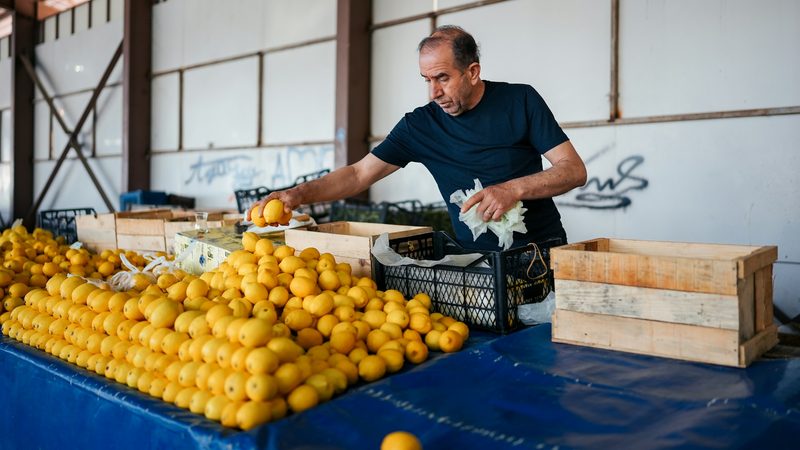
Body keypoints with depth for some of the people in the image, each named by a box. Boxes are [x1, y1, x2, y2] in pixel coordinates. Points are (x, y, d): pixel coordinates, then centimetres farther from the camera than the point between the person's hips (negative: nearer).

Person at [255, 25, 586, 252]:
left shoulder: (520, 100, -3)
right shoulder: (419, 125, 0)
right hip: (475, 256, 1)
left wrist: (514, 189, -22)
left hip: (543, 248, -1)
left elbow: (574, 170, -5)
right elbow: (359, 174, 1)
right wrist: (300, 194, -15)